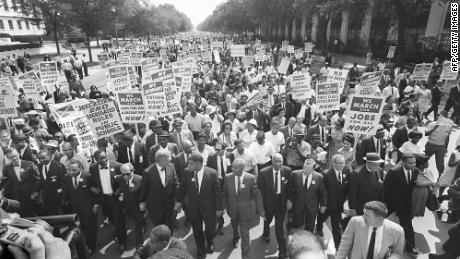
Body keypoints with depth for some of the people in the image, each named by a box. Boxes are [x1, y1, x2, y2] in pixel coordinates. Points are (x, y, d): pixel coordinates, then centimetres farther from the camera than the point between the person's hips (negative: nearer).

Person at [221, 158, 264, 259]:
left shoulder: (251, 178, -19)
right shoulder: (228, 177, -14)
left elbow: (257, 195, -9)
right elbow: (224, 193, 0)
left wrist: (260, 210, -5)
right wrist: (223, 206, -1)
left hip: (246, 211, -3)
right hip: (233, 210, 3)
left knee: (245, 235, -2)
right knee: (234, 227, 29)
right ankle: (236, 238, 64)